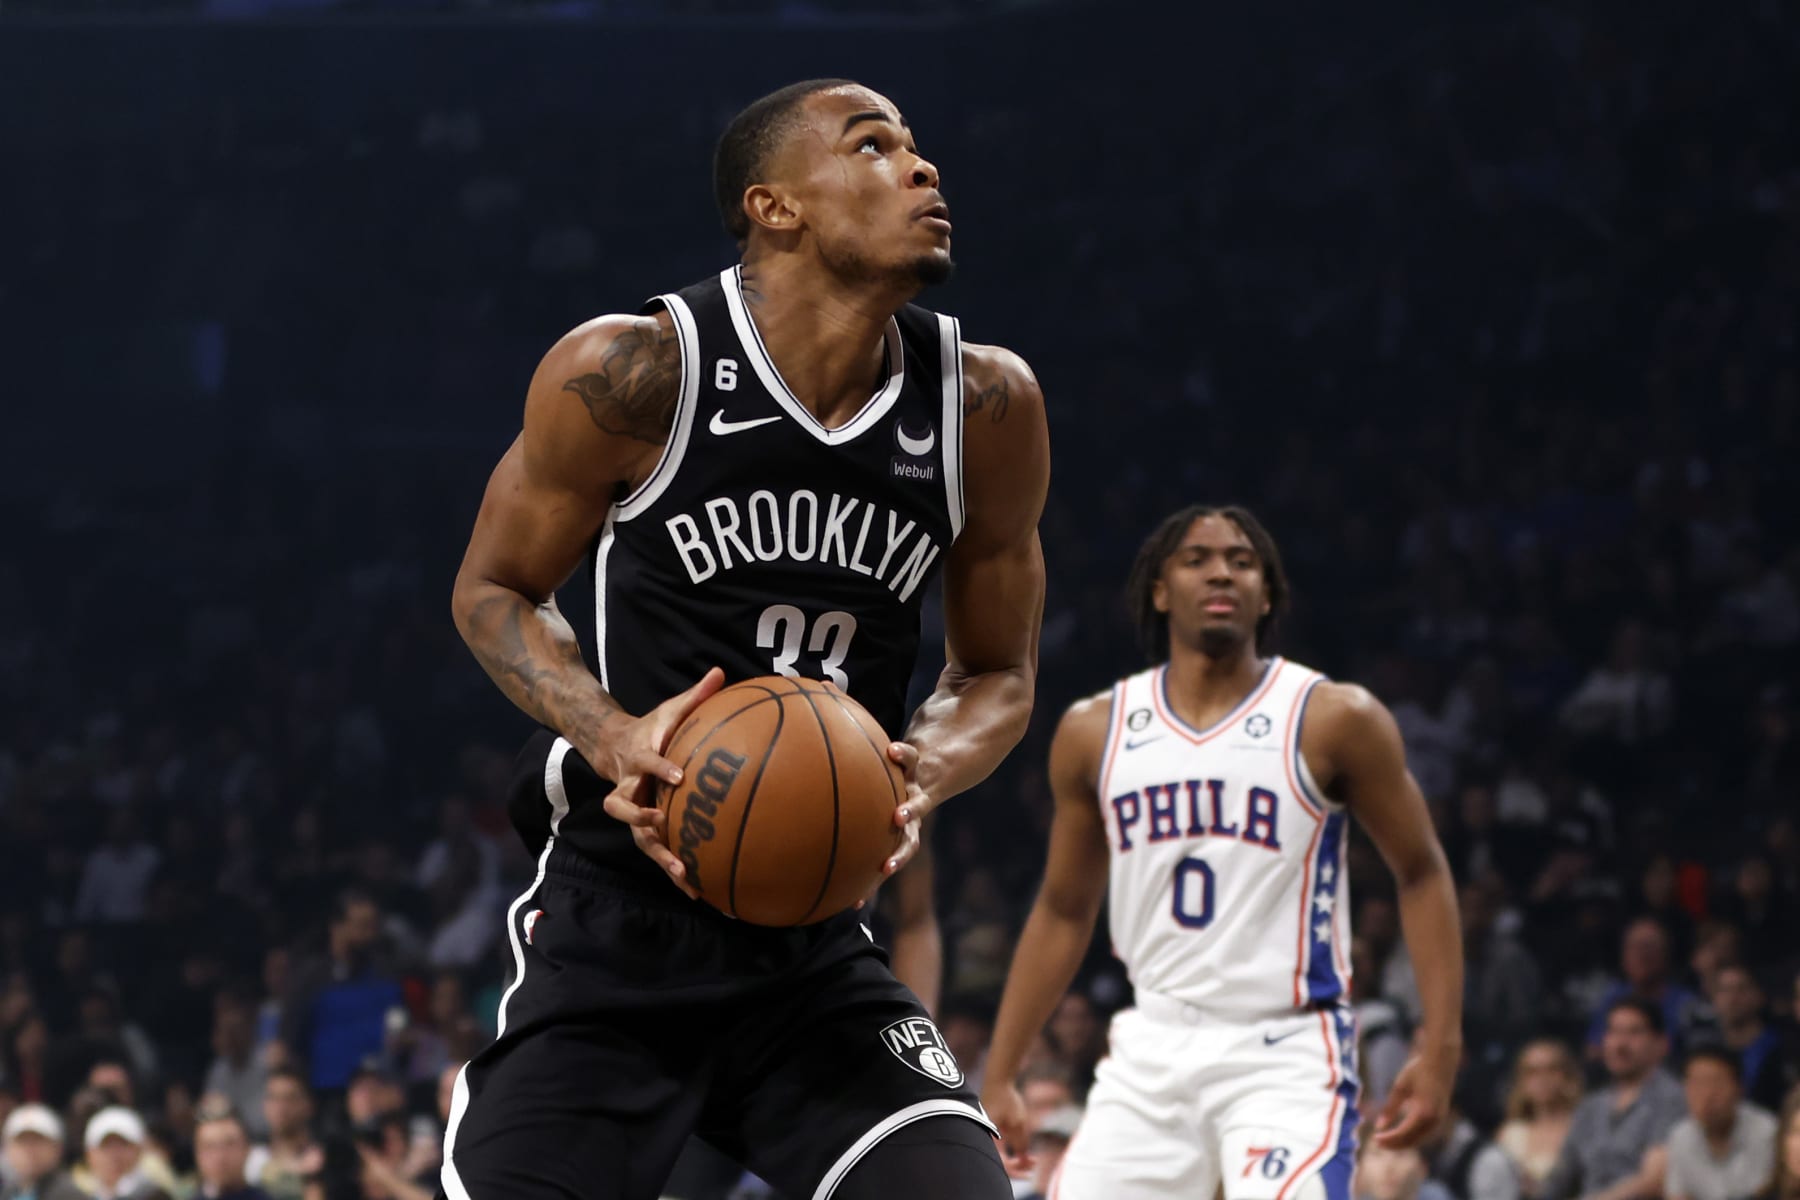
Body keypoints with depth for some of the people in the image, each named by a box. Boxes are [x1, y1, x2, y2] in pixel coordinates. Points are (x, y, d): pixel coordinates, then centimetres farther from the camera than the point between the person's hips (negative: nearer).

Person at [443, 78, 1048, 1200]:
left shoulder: (986, 408, -2)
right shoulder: (629, 372, -12)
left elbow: (1000, 674, 10)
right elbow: (494, 590, 1)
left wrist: (922, 775, -13)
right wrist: (615, 738, -18)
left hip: (817, 953, 3)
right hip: (619, 928, -3)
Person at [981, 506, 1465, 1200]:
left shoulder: (1333, 721, -3)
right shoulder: (1094, 733, 8)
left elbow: (1421, 875, 1)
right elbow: (1063, 913, 16)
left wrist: (1439, 1048, -9)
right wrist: (999, 1077, 13)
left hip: (1285, 1056, -4)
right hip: (1152, 1052, 4)